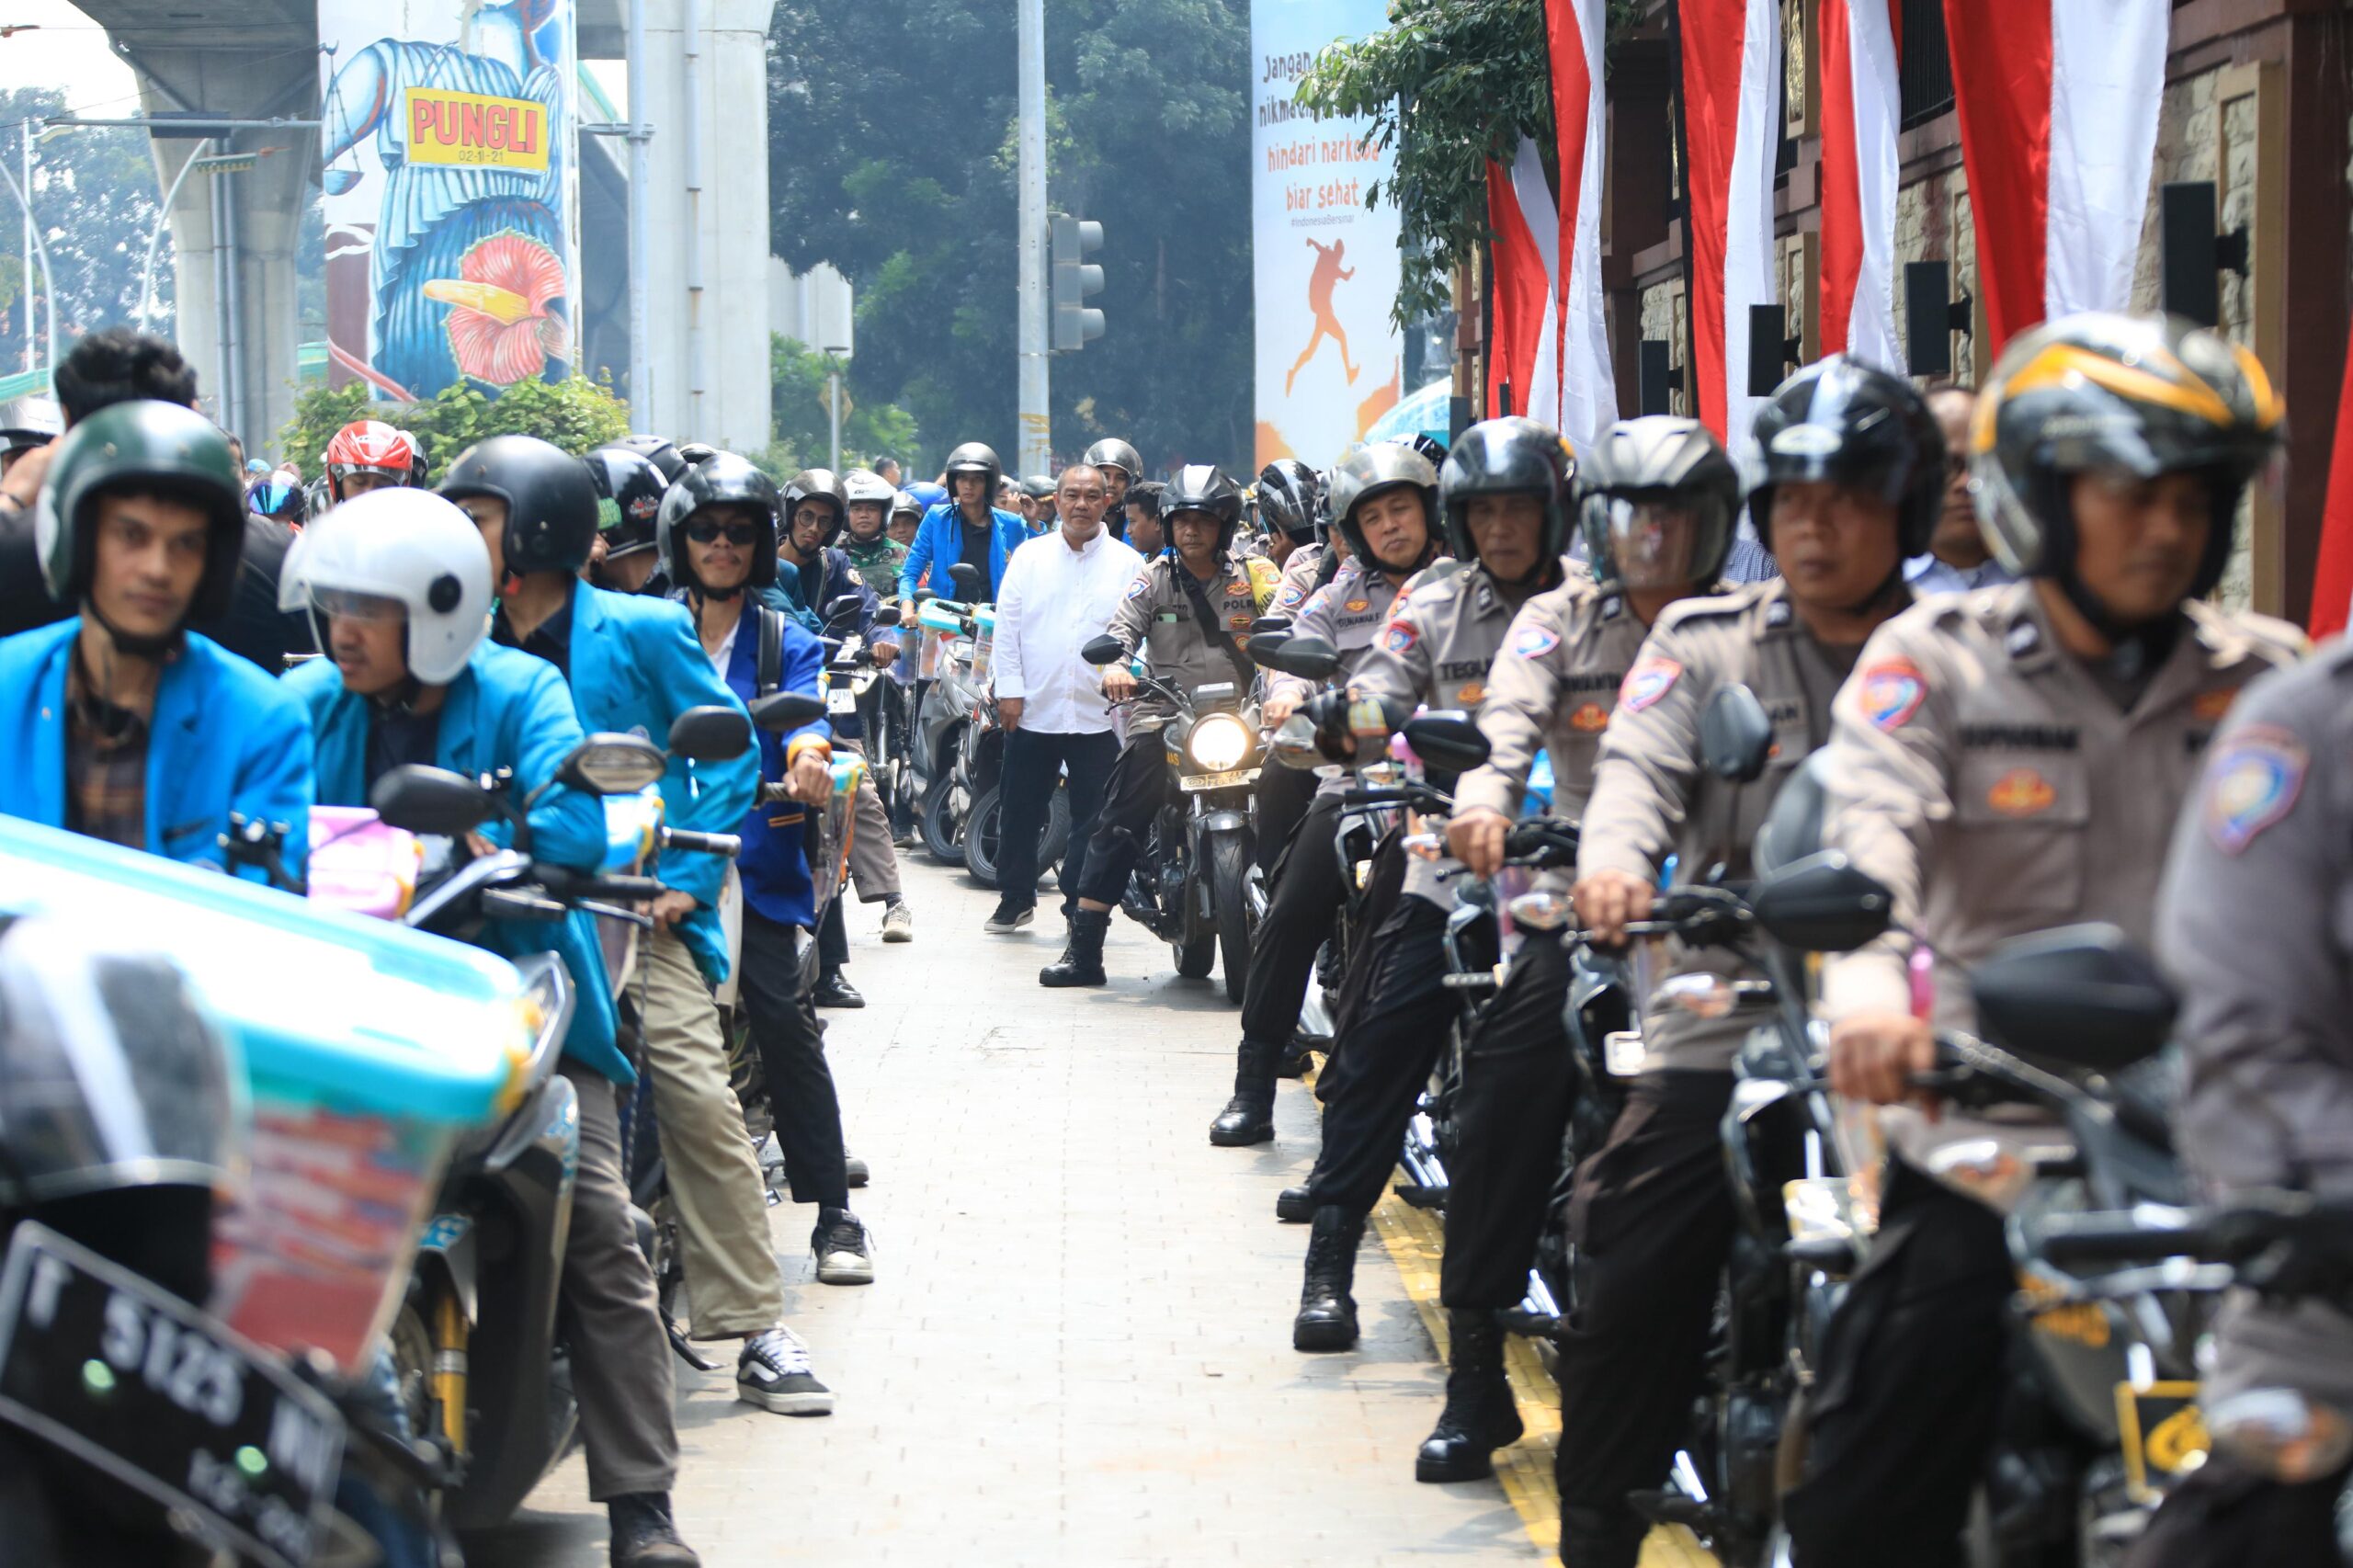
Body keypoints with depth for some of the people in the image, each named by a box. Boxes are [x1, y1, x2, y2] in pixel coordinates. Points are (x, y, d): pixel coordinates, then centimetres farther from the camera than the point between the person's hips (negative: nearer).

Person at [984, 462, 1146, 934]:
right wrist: (1010, 689, -3)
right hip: (1033, 710, 1)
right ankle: (1015, 899, 21)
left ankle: (1082, 907, 12)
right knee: (1020, 811, 8)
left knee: (1093, 817, 3)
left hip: (1099, 713, -1)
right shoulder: (1029, 557, 7)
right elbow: (1007, 625, 5)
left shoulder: (1127, 563, 5)